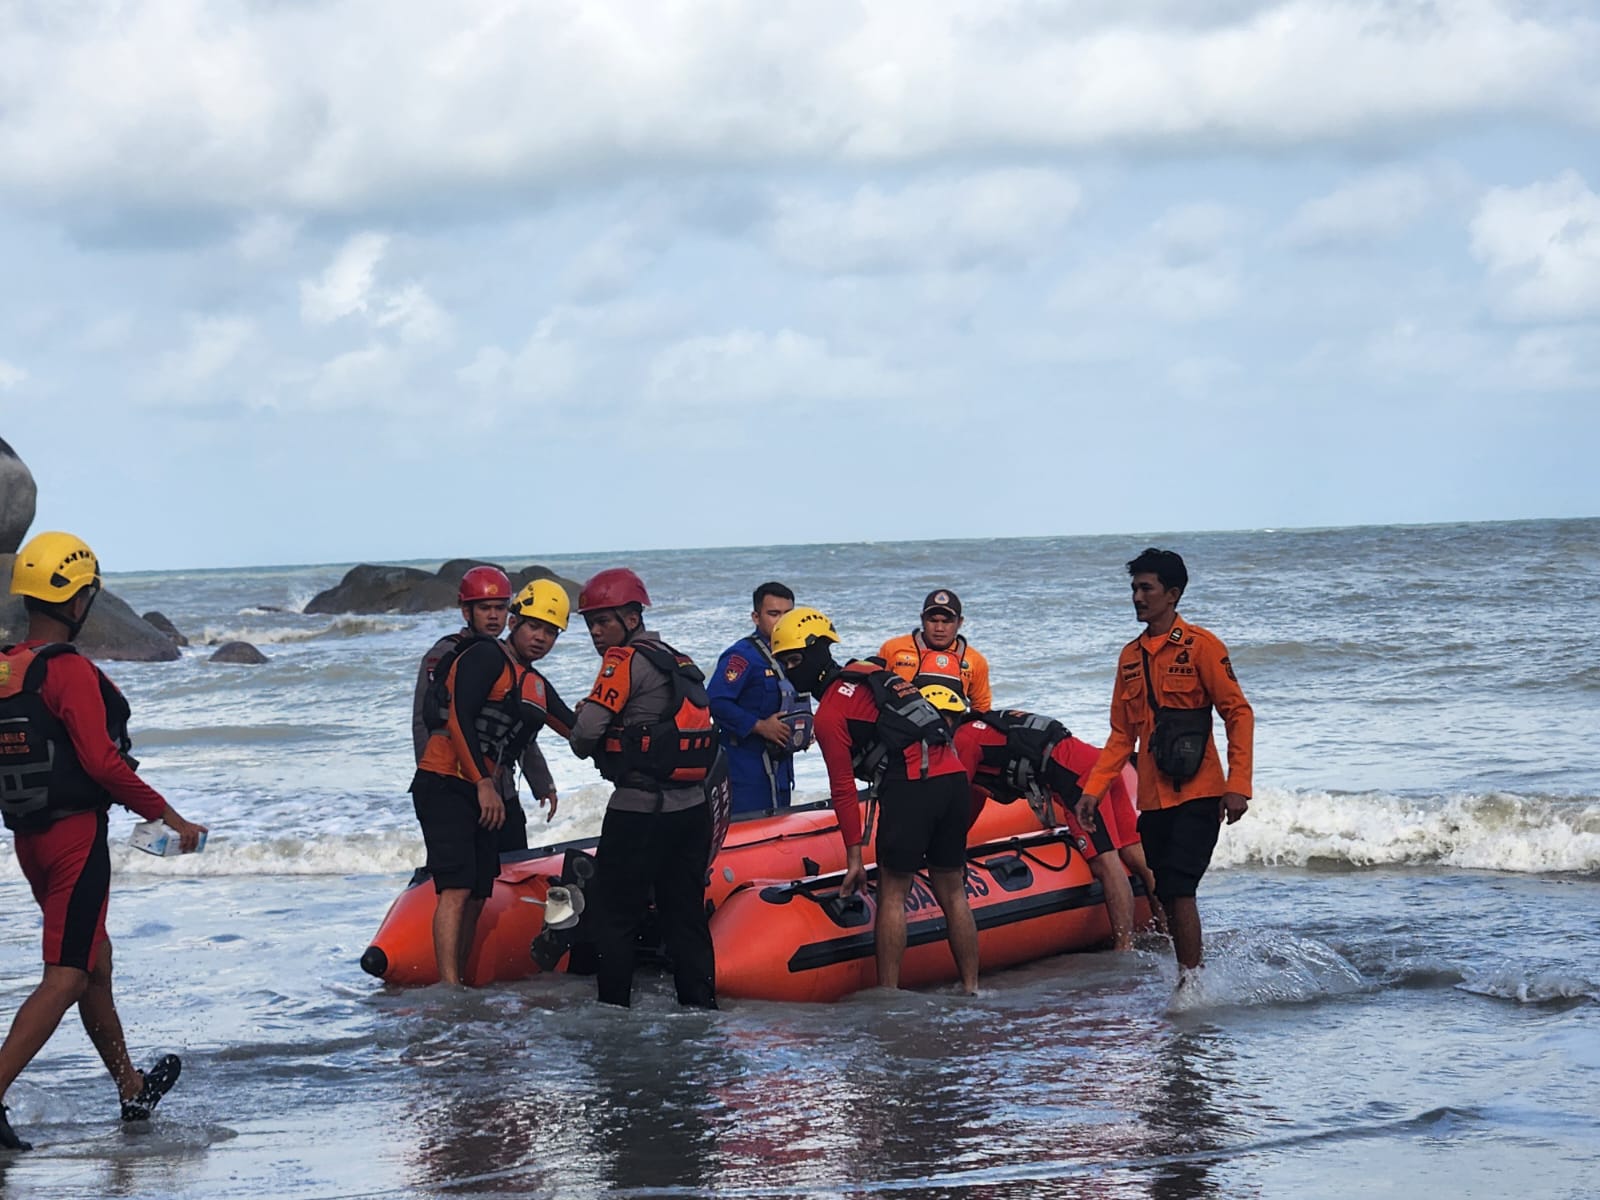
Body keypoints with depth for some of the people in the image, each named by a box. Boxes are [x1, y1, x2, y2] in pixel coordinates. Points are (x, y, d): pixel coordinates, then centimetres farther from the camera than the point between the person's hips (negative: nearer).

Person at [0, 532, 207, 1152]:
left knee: (95, 959, 21)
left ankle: (132, 1088, 34)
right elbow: (101, 761, -21)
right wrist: (168, 816, -14)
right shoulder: (69, 671, -17)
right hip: (76, 835, -9)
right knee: (66, 976, -6)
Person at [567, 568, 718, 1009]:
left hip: (639, 810, -8)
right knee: (686, 915, 12)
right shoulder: (679, 662, 17)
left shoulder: (626, 660, -9)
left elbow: (587, 728, -17)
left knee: (614, 915, 1)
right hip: (692, 808, 8)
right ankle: (700, 1006, 13)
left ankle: (613, 1007, 2)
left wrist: (585, 746, 6)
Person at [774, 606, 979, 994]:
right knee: (952, 893, 13)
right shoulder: (871, 672, 23)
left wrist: (854, 857, 0)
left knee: (892, 894, 1)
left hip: (910, 787, -7)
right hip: (954, 775, 7)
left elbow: (844, 788, -1)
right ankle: (971, 989, 15)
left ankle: (888, 993, -1)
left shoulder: (830, 712, 1)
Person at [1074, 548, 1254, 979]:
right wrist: (1093, 790, 9)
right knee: (1164, 895, 7)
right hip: (1153, 799, 6)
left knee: (1178, 890, -14)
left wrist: (1238, 786, -14)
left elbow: (1239, 714, -6)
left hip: (1197, 796, -6)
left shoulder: (1200, 645, -4)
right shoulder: (1130, 656, 14)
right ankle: (1185, 979, 17)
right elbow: (1122, 736, 18)